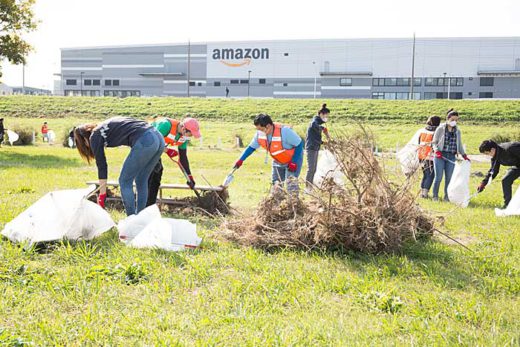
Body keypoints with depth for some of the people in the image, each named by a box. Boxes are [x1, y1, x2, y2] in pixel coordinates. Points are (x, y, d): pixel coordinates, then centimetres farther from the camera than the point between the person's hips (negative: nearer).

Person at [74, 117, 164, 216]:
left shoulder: (95, 137, 9)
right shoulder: (104, 127, 30)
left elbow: (101, 166, 10)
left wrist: (102, 195, 15)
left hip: (144, 141, -8)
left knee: (125, 182, 7)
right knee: (141, 181, 18)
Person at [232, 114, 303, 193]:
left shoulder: (284, 131, -33)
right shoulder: (260, 134, -15)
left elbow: (299, 144, -24)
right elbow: (252, 147, 0)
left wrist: (294, 162, -26)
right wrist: (241, 160, -9)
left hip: (293, 159, -6)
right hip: (278, 161, 6)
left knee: (291, 183, -16)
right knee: (276, 184, 9)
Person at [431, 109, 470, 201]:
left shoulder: (457, 131, 12)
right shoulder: (440, 129, 0)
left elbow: (459, 144, 20)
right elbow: (434, 142, 2)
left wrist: (464, 155, 11)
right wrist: (437, 151, -15)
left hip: (451, 157, 3)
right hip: (440, 156, -3)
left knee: (449, 178, 2)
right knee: (438, 177, -5)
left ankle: (447, 196, 12)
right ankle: (435, 196, 9)